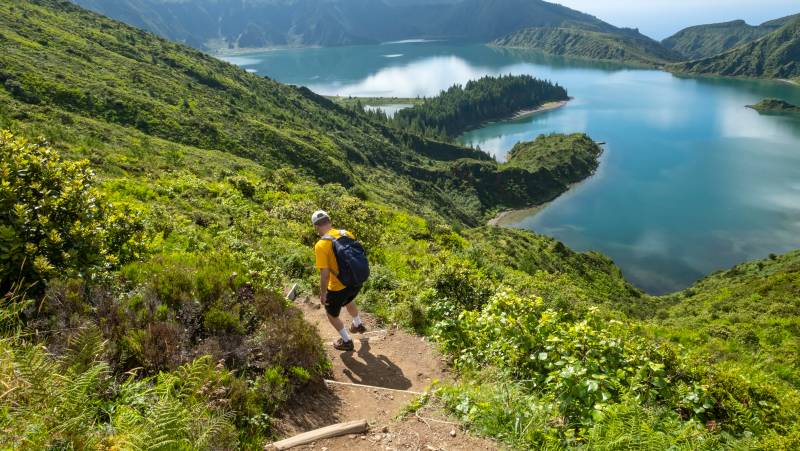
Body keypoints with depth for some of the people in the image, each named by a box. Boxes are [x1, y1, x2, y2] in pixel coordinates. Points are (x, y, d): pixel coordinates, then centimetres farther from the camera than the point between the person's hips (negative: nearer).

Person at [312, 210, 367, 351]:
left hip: (338, 288, -6)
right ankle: (358, 325, 60)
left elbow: (325, 275, -22)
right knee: (348, 301, 38)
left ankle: (347, 341, 38)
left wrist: (322, 294, -6)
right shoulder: (347, 234, -5)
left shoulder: (321, 245, -22)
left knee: (332, 314, 24)